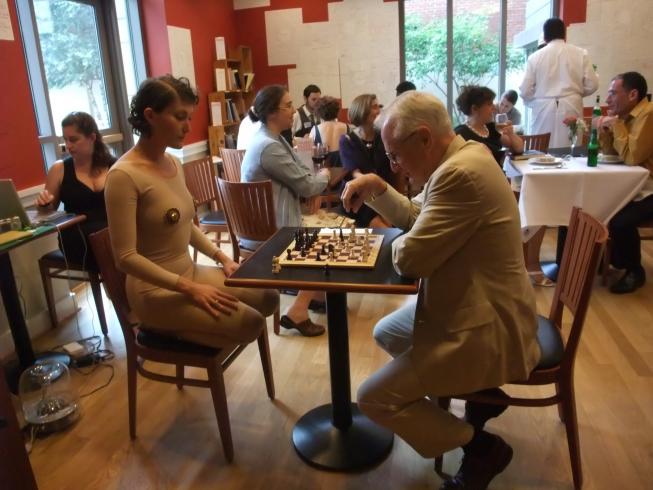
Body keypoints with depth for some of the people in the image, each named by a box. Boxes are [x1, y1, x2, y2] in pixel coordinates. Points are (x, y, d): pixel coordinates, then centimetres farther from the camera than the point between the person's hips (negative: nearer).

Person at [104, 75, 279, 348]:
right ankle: (169, 331, 1)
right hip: (156, 290, -8)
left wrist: (221, 257, 5)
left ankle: (183, 324, 12)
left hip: (190, 272, 8)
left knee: (267, 299, 6)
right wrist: (189, 288, -23)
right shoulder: (124, 175, -21)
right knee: (249, 323, -18)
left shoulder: (173, 164, 5)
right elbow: (126, 257, -22)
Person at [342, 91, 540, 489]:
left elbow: (410, 259, -27)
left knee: (374, 398, -7)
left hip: (486, 330, -11)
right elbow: (415, 215, 17)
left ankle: (482, 447, 9)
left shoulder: (460, 173, -28)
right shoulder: (462, 156, 6)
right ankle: (480, 392, 25)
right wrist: (378, 188, 1)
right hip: (475, 307, 11)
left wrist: (400, 244, -4)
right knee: (386, 333, 24)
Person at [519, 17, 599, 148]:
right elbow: (592, 85, 2)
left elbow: (525, 91, 0)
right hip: (571, 109, 1)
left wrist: (533, 102, 21)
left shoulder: (535, 57, 1)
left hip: (544, 111, -1)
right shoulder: (580, 54, 4)